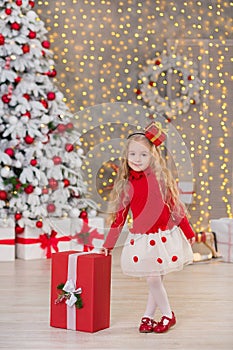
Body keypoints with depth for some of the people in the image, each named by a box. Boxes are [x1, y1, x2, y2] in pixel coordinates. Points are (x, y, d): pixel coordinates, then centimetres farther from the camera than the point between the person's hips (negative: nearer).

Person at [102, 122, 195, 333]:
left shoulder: (161, 178, -3)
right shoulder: (126, 185, -1)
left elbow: (175, 206, 3)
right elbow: (119, 216, 5)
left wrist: (188, 232, 7)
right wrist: (109, 244, 7)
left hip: (164, 236, -1)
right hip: (142, 239, 1)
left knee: (156, 279, 4)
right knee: (153, 280, 2)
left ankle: (148, 316, 23)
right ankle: (168, 315, 22)